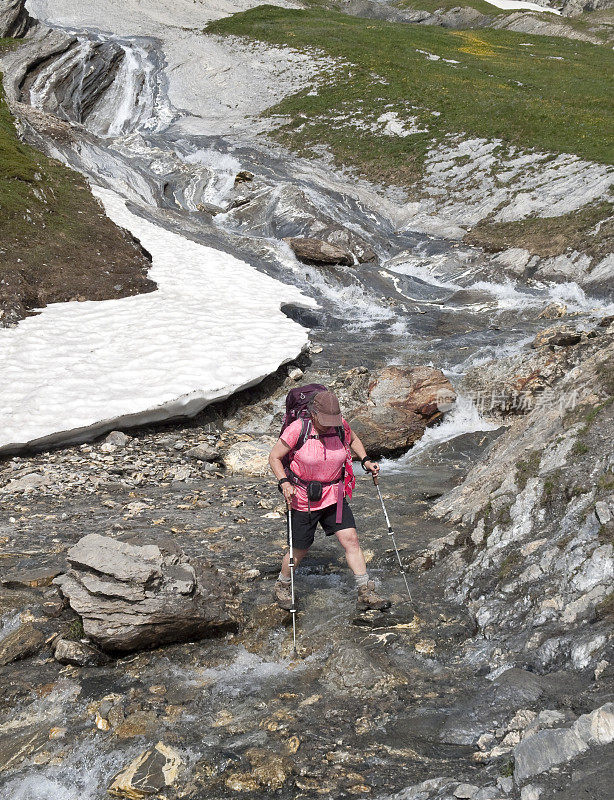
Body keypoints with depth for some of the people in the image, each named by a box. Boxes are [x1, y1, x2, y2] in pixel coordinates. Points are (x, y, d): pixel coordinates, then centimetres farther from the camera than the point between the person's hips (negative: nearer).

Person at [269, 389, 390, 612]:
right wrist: (284, 483, -23)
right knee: (300, 550, 7)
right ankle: (282, 586, 33)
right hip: (303, 499, -3)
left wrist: (365, 460, 2)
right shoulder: (297, 430, -19)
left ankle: (366, 594, 2)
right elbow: (274, 458, -10)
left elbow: (353, 439, 16)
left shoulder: (340, 426, -8)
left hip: (334, 496, 3)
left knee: (351, 539, -5)